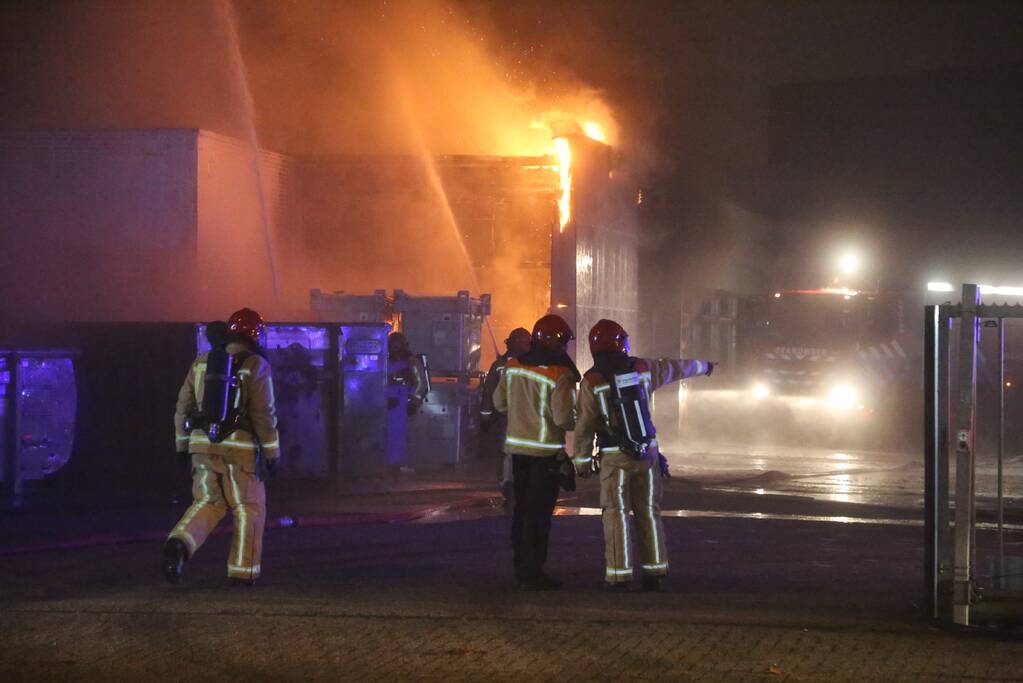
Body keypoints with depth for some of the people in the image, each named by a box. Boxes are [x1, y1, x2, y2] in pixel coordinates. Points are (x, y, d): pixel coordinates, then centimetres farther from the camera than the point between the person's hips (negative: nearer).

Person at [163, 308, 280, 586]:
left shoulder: (202, 362, 10)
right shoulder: (256, 366, -5)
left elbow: (183, 406, 12)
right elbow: (263, 413, -9)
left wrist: (182, 445, 20)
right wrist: (272, 452, -2)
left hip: (203, 444, 4)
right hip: (240, 447, -4)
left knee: (207, 503, 13)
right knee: (248, 510, 9)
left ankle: (179, 545, -13)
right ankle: (243, 572, 11)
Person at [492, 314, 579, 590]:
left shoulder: (512, 367, 2)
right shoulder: (560, 376, -18)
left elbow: (500, 403, 9)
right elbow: (564, 417, -20)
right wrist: (577, 421, 0)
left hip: (517, 446, 7)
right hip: (547, 451, -7)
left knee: (522, 508, 15)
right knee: (539, 513, -2)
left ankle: (521, 569, 22)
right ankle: (532, 574, -1)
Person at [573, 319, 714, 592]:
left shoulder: (591, 381, -8)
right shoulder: (642, 368, 3)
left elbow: (584, 425, -6)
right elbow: (676, 367, 21)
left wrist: (581, 460, 4)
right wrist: (703, 365, 40)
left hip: (615, 457, -3)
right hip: (648, 452, 4)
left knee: (616, 513, 1)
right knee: (649, 511, 12)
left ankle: (619, 575, -4)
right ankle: (653, 573, 15)